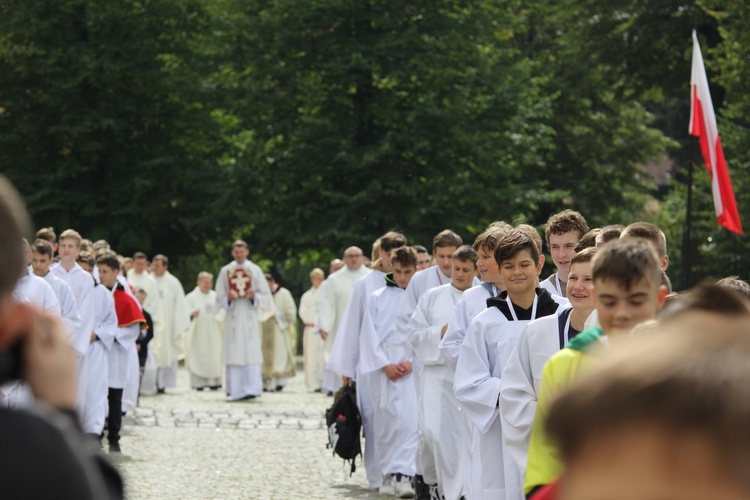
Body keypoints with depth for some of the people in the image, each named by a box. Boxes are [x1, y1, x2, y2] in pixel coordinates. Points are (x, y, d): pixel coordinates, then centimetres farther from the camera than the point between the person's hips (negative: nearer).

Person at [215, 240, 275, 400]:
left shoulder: (255, 270, 6)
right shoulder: (225, 271, 8)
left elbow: (265, 295, 6)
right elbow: (219, 296, 8)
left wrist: (254, 297, -14)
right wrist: (228, 298, -13)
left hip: (250, 315, -1)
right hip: (233, 316, 1)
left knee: (250, 352, -9)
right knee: (234, 352, -2)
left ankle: (251, 388, -14)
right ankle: (234, 388, 4)